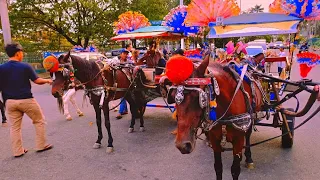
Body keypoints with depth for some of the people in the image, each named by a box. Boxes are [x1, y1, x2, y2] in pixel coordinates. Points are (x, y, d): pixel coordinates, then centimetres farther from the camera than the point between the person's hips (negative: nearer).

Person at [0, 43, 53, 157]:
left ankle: (18, 151, 19)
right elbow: (37, 81, -7)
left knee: (14, 127, 12)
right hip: (26, 100, -4)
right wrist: (47, 80, 11)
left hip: (10, 101, 4)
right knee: (39, 121, 13)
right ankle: (41, 145, 16)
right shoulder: (25, 67, -10)